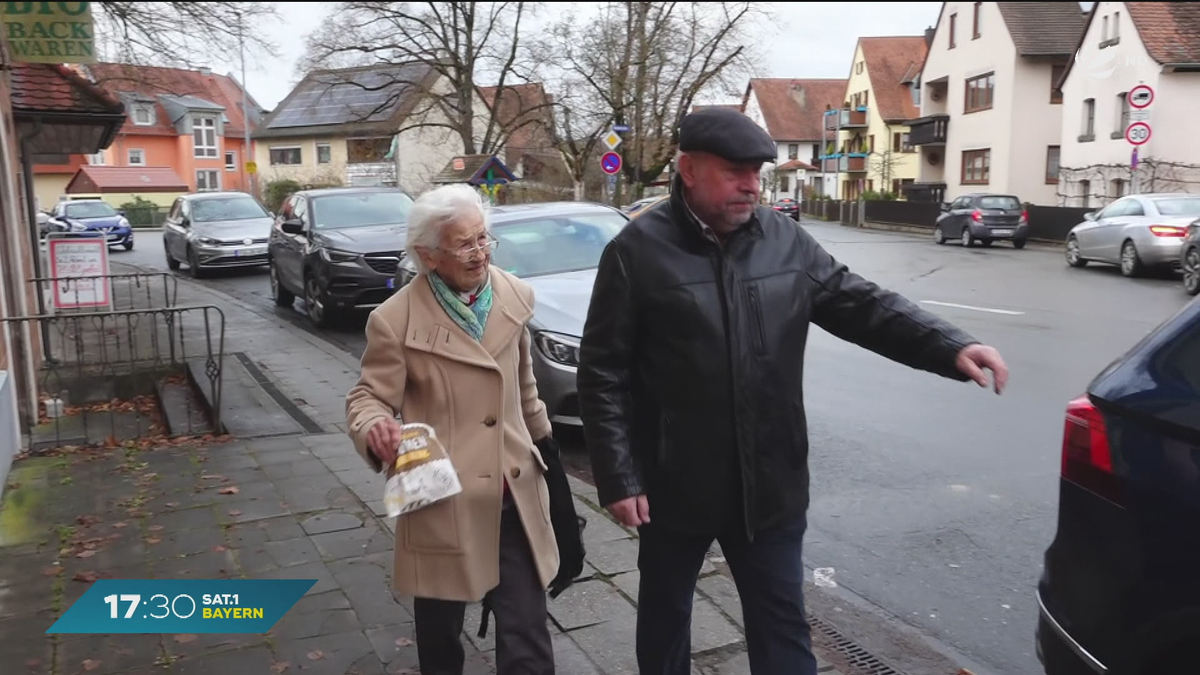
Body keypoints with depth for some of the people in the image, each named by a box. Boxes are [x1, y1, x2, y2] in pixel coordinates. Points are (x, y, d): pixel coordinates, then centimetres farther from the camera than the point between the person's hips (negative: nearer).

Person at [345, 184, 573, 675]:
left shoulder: (516, 296, 3)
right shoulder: (396, 319, -12)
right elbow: (369, 396, -6)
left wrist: (541, 436, 26)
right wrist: (373, 428, -29)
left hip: (515, 495, 3)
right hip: (443, 499, -3)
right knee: (440, 632, 17)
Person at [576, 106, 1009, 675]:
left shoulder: (786, 241, 1)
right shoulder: (638, 250, -11)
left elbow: (863, 304, 2)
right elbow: (603, 373, -10)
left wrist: (951, 347, -14)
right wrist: (618, 478, -13)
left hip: (771, 484, 3)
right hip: (675, 485, -2)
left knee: (783, 627, 15)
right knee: (665, 617, 19)